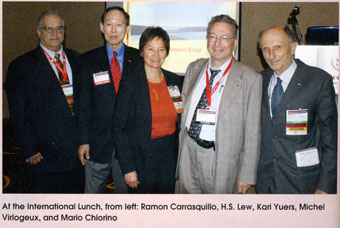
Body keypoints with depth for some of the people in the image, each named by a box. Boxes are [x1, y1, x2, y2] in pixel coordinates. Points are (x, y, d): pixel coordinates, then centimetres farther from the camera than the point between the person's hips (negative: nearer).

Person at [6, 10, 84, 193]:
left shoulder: (76, 60, 9)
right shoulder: (22, 66, -4)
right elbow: (18, 116, -6)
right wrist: (30, 151, -10)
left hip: (78, 150, 4)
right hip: (43, 154, -4)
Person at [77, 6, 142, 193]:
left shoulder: (138, 59, 3)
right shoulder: (88, 60, 2)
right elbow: (83, 104, 0)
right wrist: (83, 141, -4)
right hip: (98, 141, 0)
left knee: (126, 189, 13)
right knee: (93, 191, 11)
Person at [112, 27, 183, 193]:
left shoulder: (175, 81, 3)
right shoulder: (130, 84, -10)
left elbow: (178, 122, 11)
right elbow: (119, 129, -10)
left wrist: (180, 157, 6)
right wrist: (128, 168, -12)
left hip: (169, 156, 4)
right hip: (140, 158, -4)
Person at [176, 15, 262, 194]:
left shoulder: (250, 78, -7)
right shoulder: (193, 69, 8)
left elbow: (252, 132, -7)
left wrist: (247, 175, -8)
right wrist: (180, 150, 12)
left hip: (221, 159, -4)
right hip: (188, 152, 4)